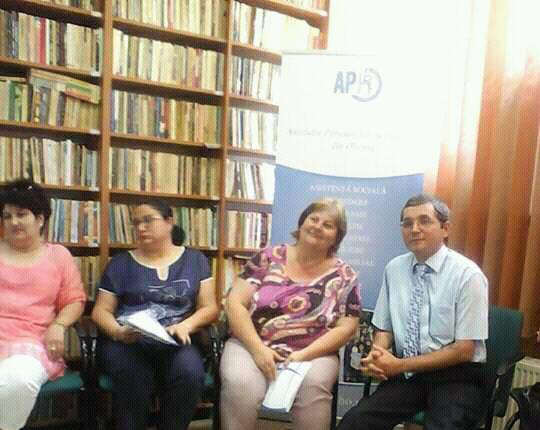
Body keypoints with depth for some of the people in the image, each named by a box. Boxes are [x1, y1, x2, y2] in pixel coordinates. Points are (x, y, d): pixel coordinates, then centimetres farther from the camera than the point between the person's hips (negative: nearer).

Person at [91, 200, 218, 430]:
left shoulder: (194, 260, 11)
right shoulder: (120, 263, 13)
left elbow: (209, 307, 6)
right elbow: (101, 311, 10)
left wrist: (185, 326, -14)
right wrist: (118, 331, -12)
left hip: (175, 342, 0)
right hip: (127, 341, 0)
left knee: (189, 373, -31)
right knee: (133, 378, -32)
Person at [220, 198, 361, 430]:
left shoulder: (344, 276, 3)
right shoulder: (269, 258, 2)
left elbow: (345, 328, 1)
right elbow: (235, 303, -2)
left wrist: (304, 354, -13)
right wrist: (258, 349, -14)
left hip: (313, 354, 0)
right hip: (251, 345, 0)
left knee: (313, 387, -31)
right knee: (240, 385, -29)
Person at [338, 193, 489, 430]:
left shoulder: (467, 274, -10)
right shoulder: (394, 269, 3)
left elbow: (464, 350, -10)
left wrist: (400, 365, -14)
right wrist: (377, 356, -12)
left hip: (455, 375, -2)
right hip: (407, 374, 2)